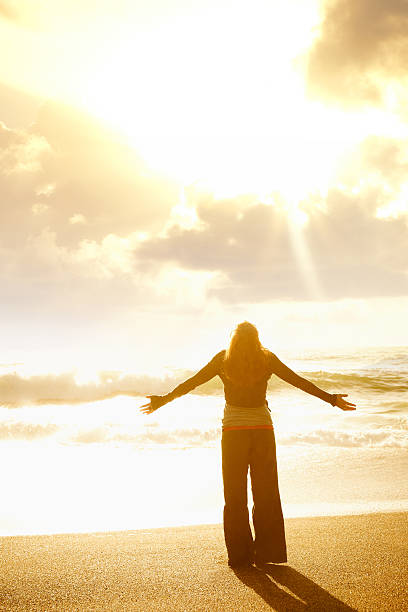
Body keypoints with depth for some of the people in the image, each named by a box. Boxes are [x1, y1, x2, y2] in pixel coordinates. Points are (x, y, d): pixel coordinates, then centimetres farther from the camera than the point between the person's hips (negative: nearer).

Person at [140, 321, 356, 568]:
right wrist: (331, 399, 10)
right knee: (266, 493, 10)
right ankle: (266, 553, 12)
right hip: (262, 428, 1)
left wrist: (164, 399, 11)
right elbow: (299, 381, 3)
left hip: (234, 429, -1)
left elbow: (192, 382, 1)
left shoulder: (223, 359, -1)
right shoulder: (268, 359, 0)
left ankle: (240, 555, 7)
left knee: (235, 494, 7)